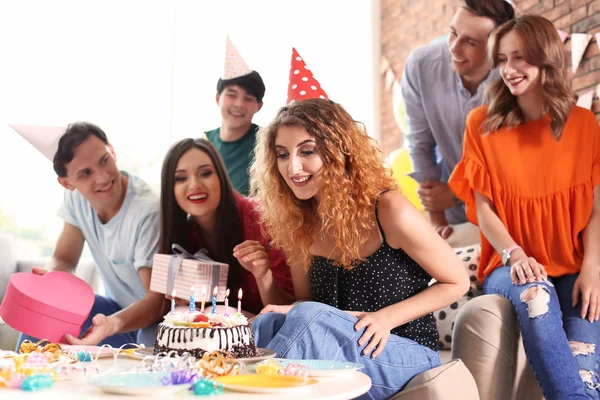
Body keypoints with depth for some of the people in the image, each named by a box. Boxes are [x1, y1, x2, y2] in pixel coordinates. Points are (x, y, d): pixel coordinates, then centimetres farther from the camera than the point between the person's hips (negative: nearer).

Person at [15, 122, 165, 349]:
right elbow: (63, 260, 2)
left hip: (156, 320, -7)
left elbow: (158, 301, -28)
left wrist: (112, 324, -46)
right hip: (119, 308, 7)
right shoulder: (75, 197, -6)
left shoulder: (148, 212, -28)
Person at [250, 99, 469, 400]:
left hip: (406, 355, -4)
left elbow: (457, 282, -6)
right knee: (267, 324, -29)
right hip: (337, 351, 4)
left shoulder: (389, 211, -17)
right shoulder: (297, 223, 0)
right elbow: (306, 302, 10)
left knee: (307, 319, -31)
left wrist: (387, 318, -18)